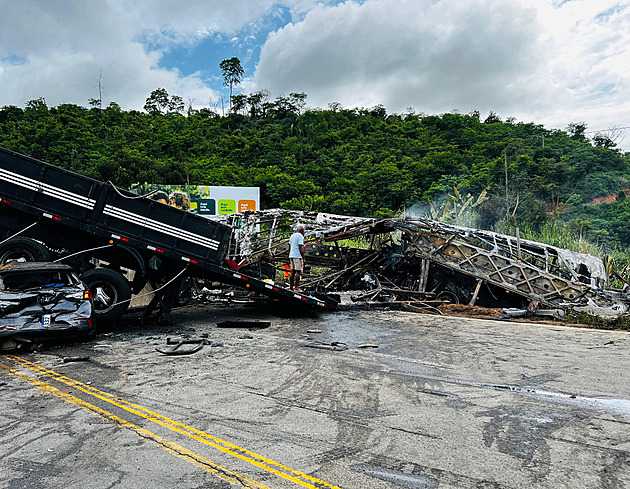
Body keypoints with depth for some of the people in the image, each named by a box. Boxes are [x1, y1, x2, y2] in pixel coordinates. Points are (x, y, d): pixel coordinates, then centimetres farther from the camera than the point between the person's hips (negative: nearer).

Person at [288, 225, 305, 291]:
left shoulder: (292, 236, 16)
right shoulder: (300, 236, -8)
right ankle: (296, 288, -7)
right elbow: (300, 248, -15)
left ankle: (291, 287, 8)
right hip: (298, 256, -8)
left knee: (292, 271, 8)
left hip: (291, 256, 8)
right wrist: (303, 258, -13)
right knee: (298, 272, -6)